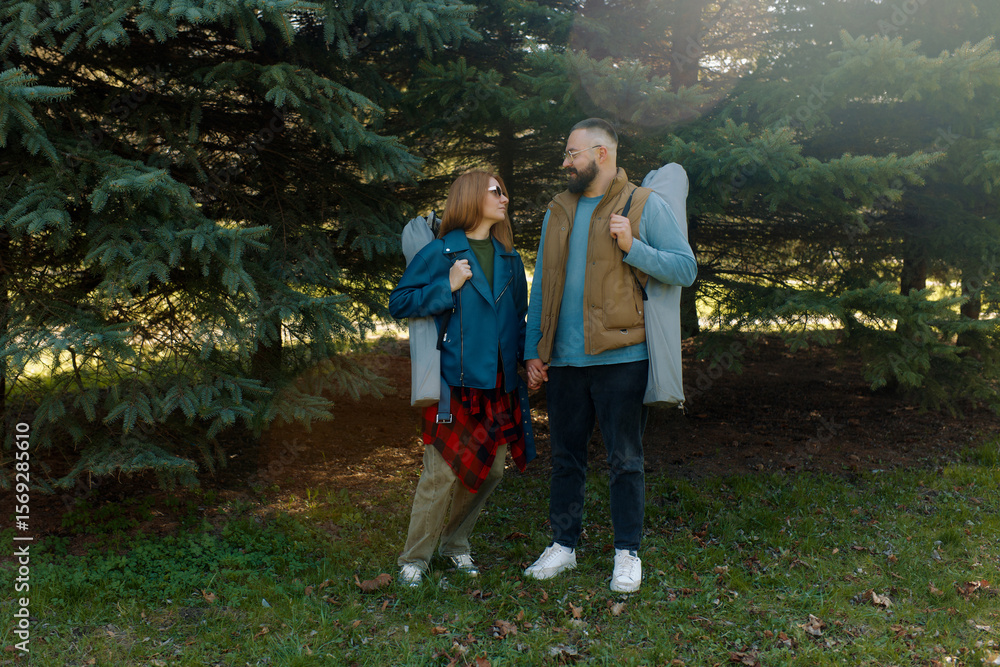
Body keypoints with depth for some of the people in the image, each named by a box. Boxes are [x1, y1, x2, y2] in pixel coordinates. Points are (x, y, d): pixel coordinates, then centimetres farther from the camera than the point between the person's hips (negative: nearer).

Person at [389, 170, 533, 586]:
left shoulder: (509, 259, 15)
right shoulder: (440, 252, -2)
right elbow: (398, 303, -6)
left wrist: (528, 357, 10)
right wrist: (448, 287, -14)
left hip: (498, 384, 6)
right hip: (455, 383, -6)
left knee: (490, 470, 9)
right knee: (443, 474, -7)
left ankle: (456, 545, 28)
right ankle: (414, 559, 10)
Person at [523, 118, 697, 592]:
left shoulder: (644, 205, 0)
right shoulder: (558, 211, 15)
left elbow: (686, 268, -4)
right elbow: (542, 286, 15)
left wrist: (631, 247, -17)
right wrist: (533, 351, 9)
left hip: (620, 357, -4)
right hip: (563, 359, 5)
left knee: (625, 460, 3)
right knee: (566, 458, 12)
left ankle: (628, 554, 15)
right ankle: (562, 546, 24)